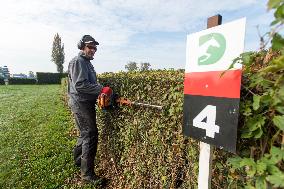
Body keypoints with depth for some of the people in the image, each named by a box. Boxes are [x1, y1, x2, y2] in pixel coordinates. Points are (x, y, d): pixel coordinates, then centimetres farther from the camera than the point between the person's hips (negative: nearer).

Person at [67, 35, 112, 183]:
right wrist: (101, 89, -25)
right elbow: (80, 85, -24)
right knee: (90, 135, -7)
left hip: (86, 103, 10)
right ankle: (87, 174, 5)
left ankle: (78, 159, 40)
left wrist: (99, 91, 7)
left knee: (86, 133, 20)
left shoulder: (86, 62, 19)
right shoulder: (78, 61, -12)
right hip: (80, 103, -10)